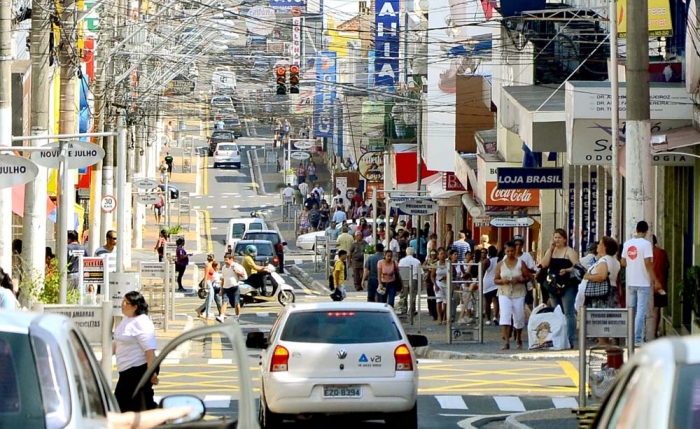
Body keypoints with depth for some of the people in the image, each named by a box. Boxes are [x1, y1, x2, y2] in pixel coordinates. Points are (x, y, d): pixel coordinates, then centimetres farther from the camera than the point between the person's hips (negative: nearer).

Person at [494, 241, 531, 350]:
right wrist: (502, 281, -15)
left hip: (518, 293, 0)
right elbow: (496, 279, 6)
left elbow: (527, 277, 2)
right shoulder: (500, 264, 4)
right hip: (504, 293, 0)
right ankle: (507, 342, -16)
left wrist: (519, 280, -17)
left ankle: (519, 340, 29)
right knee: (505, 316, -15)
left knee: (519, 317, 6)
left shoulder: (520, 263, 1)